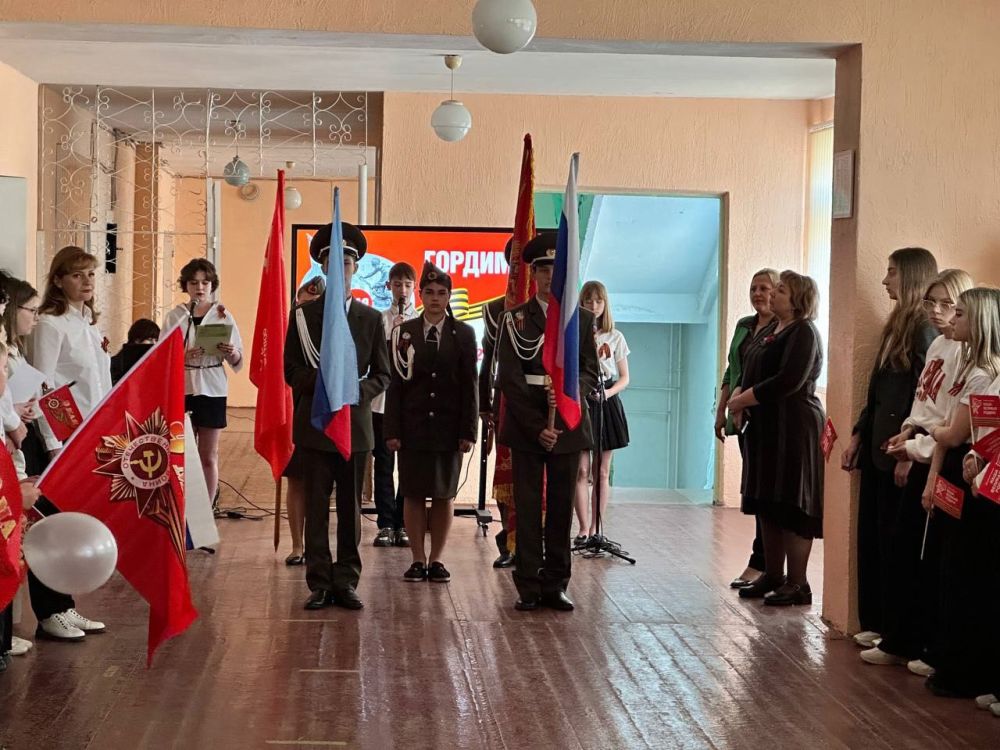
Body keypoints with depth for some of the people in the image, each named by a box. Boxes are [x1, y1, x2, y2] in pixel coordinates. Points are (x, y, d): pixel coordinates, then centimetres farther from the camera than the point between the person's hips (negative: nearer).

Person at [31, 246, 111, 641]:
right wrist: (53, 443, -19)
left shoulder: (90, 323, 14)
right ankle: (48, 614, 6)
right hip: (62, 438, -8)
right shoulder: (50, 324, -10)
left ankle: (64, 607, 21)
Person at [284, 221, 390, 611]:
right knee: (316, 505, 0)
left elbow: (382, 375, 8)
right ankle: (319, 584, 5)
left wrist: (356, 391, -12)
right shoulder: (303, 315, 6)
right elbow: (291, 370, 3)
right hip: (314, 422, -1)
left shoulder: (371, 319, 9)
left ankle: (346, 582, 11)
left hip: (355, 422, 1)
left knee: (351, 506, 5)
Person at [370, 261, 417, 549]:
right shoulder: (379, 320, 4)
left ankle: (403, 525, 11)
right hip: (383, 399, 0)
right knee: (383, 463, 3)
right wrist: (393, 335, -15)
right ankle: (386, 525, 10)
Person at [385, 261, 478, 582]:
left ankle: (437, 559, 12)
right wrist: (392, 430, -5)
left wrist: (468, 431, -4)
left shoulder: (463, 334, 4)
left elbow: (469, 385, 2)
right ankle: (418, 559, 10)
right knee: (413, 493, 2)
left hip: (448, 426, 0)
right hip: (413, 426, 0)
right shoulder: (404, 332, 4)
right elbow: (396, 384, 2)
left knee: (444, 494, 4)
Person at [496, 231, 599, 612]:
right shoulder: (515, 319, 4)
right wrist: (537, 427, -11)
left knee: (562, 509, 3)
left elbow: (591, 372, 6)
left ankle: (555, 585, 10)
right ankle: (528, 587, 4)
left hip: (567, 426, 2)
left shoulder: (583, 319, 10)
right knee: (527, 509, 0)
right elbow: (510, 379, -2)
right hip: (526, 427, -1)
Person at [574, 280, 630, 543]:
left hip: (606, 403, 2)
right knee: (582, 470, -5)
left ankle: (595, 528, 11)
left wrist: (608, 393, -10)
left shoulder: (615, 337, 6)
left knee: (602, 472, 5)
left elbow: (624, 378, 8)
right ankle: (584, 528, -1)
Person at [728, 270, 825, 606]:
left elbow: (788, 381, -21)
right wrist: (738, 397, 0)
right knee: (767, 505, 11)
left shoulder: (803, 333, -10)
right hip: (765, 427, 9)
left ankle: (797, 584, -2)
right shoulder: (772, 332, 17)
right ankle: (772, 576, 19)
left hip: (794, 428, -9)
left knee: (791, 504, -6)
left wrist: (743, 400, -13)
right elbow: (751, 374, 21)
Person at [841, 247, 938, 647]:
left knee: (894, 538, -1)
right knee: (872, 535, 11)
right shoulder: (896, 325, 14)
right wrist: (858, 436, 15)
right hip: (877, 447, 9)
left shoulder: (925, 330, -13)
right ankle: (876, 622, 20)